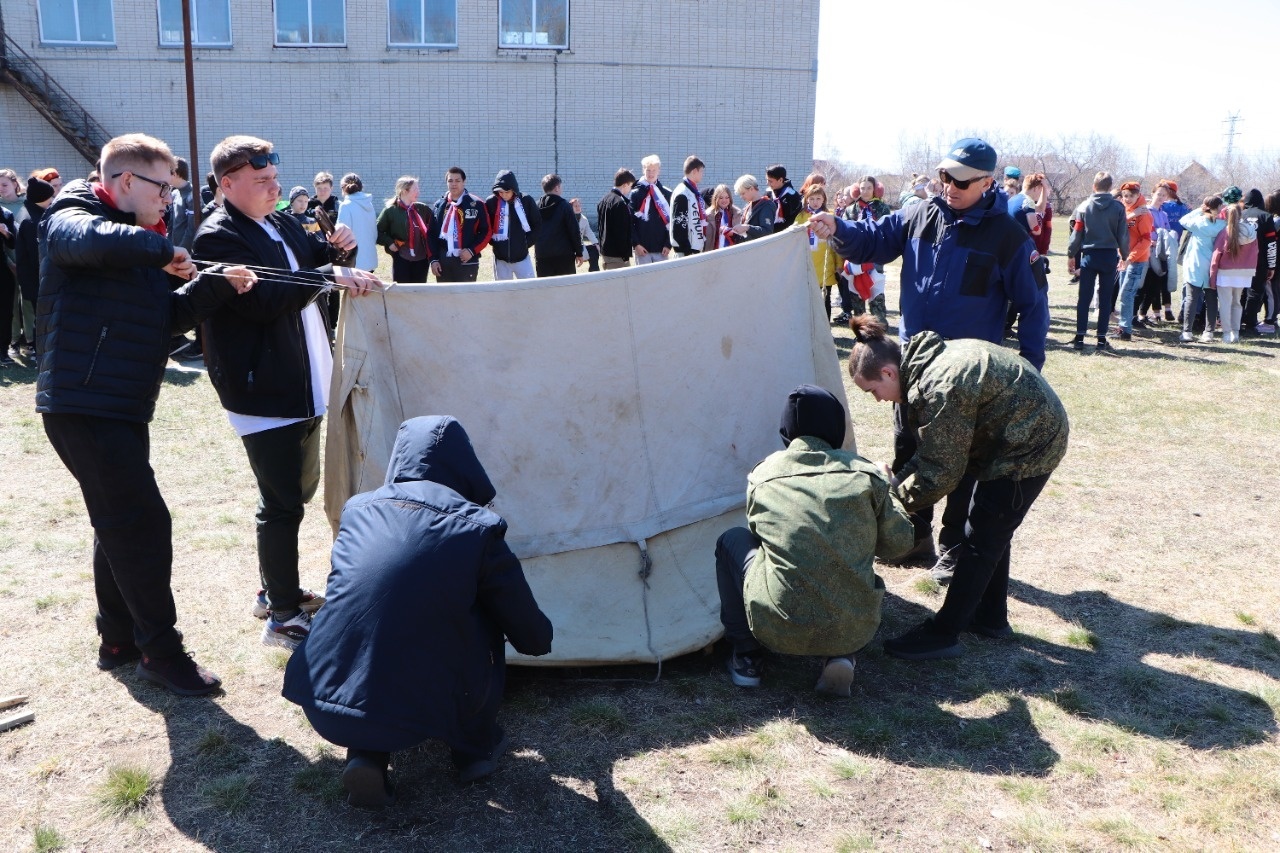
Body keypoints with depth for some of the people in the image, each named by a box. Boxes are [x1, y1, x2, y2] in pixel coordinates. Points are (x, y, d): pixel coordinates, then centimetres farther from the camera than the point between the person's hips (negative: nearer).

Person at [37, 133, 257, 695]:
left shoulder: (136, 241, 19)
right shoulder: (71, 218, -8)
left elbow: (172, 315, 10)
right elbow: (87, 240, -35)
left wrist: (218, 285, -5)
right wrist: (160, 249, -25)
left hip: (121, 406, 10)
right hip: (83, 405, -10)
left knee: (122, 524, 17)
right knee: (145, 524, -9)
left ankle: (118, 639, 31)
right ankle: (160, 651, 2)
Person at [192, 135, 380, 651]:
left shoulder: (283, 223, 12)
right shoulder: (218, 237, -13)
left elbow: (311, 265, 22)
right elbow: (263, 300, -25)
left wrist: (336, 249, 0)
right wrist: (329, 275, -31)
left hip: (306, 385, 9)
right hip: (264, 392, -9)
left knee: (301, 488, 19)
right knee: (282, 503, -4)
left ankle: (276, 591, 34)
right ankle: (283, 616, 8)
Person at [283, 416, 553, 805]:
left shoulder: (358, 510, 7)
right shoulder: (477, 529, -5)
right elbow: (528, 633, 8)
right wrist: (541, 639, 34)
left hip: (323, 702, 4)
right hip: (418, 710, -3)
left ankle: (365, 755, 14)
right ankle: (476, 747, 27)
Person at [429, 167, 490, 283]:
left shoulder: (476, 204, -2)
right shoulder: (438, 206, 10)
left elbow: (486, 232, -2)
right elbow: (432, 234, 10)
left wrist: (472, 251, -13)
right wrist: (433, 259, 2)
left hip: (467, 262, -4)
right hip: (443, 262, 4)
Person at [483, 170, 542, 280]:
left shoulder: (526, 200, -6)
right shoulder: (491, 202, -5)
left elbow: (538, 224, 3)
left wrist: (527, 242, -3)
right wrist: (493, 242, -3)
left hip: (522, 257, -1)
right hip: (501, 259, 1)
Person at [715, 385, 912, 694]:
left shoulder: (762, 475, 3)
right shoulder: (864, 474, 1)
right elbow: (898, 542, 8)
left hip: (780, 631, -1)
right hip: (853, 631, 1)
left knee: (731, 541, 22)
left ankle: (746, 659, 23)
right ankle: (842, 657, 12)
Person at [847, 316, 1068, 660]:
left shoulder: (941, 389, -31)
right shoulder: (927, 359, 0)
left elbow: (941, 472, -23)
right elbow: (931, 448, 6)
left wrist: (894, 493, -11)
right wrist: (900, 479, -3)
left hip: (1028, 448, -10)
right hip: (1036, 432, 10)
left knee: (980, 540, -4)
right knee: (992, 533, 20)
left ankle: (942, 635, 4)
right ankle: (991, 618, 34)